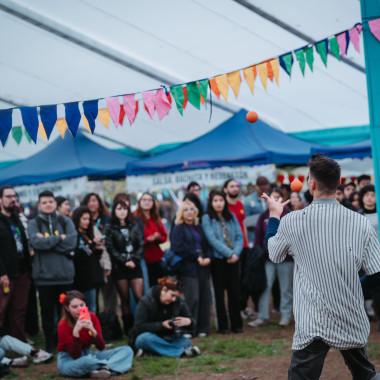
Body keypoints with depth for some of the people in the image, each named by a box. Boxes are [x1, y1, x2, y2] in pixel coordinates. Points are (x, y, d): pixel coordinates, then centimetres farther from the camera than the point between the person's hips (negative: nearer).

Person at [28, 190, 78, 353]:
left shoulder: (66, 222, 7)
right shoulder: (34, 224, 3)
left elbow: (72, 242, -9)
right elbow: (36, 242, -16)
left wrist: (47, 242, -12)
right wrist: (59, 238, -11)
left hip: (65, 274, 1)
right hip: (44, 275, -1)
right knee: (47, 311, 6)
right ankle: (50, 344, 17)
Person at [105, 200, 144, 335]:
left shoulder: (134, 226, 12)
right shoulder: (110, 229, 3)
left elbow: (141, 245, 8)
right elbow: (111, 248, -4)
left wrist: (134, 260, -7)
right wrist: (125, 262, -10)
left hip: (134, 266, 2)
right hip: (119, 267, -2)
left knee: (140, 297, -9)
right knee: (125, 300, 2)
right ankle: (128, 328, 7)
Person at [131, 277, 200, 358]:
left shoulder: (179, 302, -2)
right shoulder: (145, 302, -13)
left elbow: (191, 320, 3)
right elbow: (138, 327, -17)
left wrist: (188, 321, -24)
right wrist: (162, 324, -27)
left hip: (169, 339, 4)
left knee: (186, 342, -24)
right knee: (146, 338, -38)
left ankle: (146, 351, -31)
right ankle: (182, 352, -38)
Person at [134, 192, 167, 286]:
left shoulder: (156, 218, 15)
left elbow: (164, 236, 16)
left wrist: (158, 237, -6)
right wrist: (147, 240, -21)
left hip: (156, 259, 6)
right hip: (143, 260, -6)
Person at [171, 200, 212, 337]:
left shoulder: (198, 227, 20)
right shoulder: (178, 228, 1)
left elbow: (206, 245, 18)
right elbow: (179, 248, -11)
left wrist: (208, 258, -2)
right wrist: (196, 257, -12)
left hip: (202, 266, 6)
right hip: (188, 268, -6)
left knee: (205, 296, 2)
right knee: (192, 298, -12)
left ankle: (203, 328, 10)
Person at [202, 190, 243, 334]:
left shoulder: (231, 217, 10)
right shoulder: (207, 219, -2)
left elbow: (239, 237, 6)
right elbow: (212, 239, -10)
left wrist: (236, 253, -11)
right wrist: (229, 253, -15)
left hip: (233, 259, 3)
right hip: (218, 259, -3)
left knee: (235, 291, 3)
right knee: (219, 292, 3)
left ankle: (237, 324, 11)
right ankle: (222, 325, 9)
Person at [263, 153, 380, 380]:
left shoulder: (291, 221, -7)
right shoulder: (361, 223, -6)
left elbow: (274, 255, 14)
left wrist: (274, 216, 28)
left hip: (312, 325, -3)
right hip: (353, 324, 3)